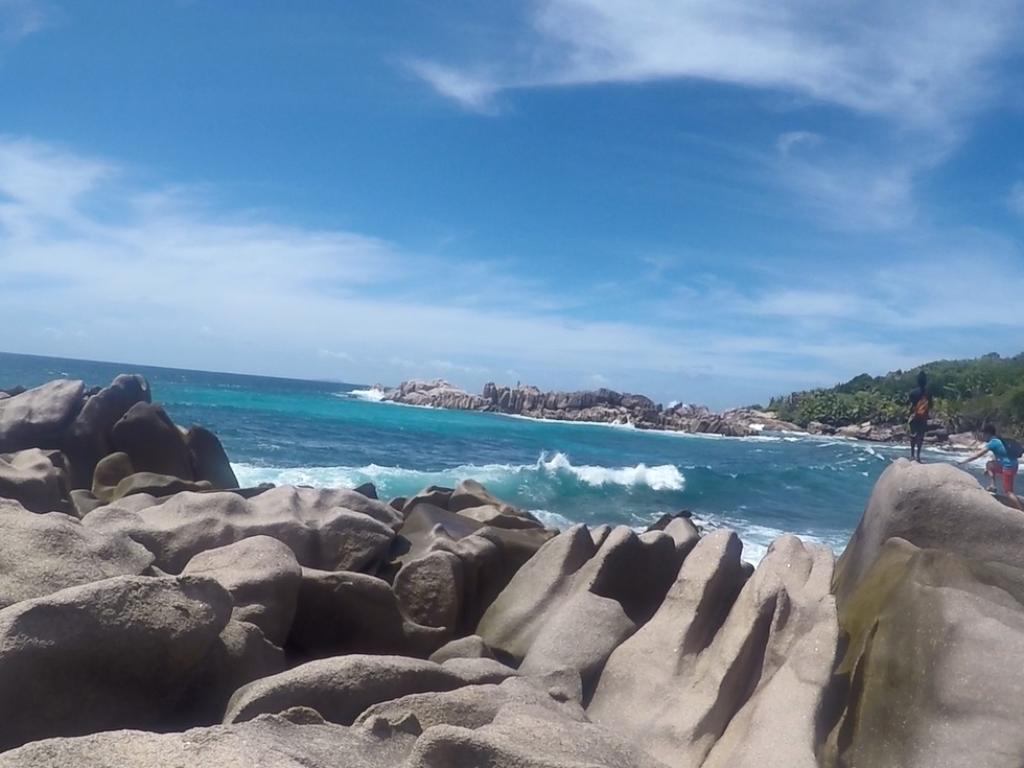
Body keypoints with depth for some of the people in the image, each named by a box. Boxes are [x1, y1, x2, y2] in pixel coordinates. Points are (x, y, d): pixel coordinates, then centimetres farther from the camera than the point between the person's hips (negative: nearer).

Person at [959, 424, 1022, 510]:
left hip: (1009, 467, -9)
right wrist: (987, 469, 26)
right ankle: (993, 486, 21)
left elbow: (977, 455, -14)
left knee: (1008, 492, -5)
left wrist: (962, 462, -11)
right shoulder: (998, 440, 16)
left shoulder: (993, 442, -11)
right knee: (989, 465, 27)